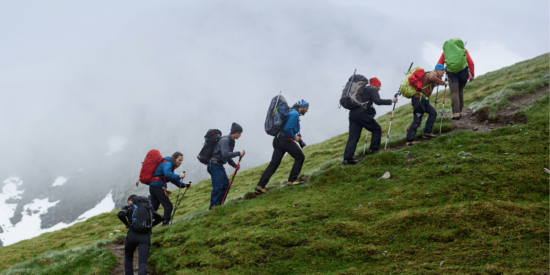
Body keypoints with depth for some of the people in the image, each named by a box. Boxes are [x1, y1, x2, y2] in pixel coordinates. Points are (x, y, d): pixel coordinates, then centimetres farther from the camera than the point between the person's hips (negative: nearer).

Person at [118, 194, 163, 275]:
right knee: (143, 263, -8)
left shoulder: (127, 207, 14)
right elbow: (160, 217, 15)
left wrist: (126, 223, 8)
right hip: (146, 236, 1)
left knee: (128, 258, 25)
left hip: (133, 234, -1)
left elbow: (120, 214, -8)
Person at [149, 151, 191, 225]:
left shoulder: (170, 165, 23)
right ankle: (165, 224, -8)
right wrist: (179, 177, -32)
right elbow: (167, 174, -28)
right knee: (168, 206, -8)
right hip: (158, 187, -10)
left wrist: (184, 185, 13)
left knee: (153, 208, 13)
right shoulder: (167, 163, -8)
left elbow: (173, 179, 24)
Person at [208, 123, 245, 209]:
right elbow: (225, 154, -30)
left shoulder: (232, 142, 13)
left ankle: (218, 205, 14)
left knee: (226, 184, 7)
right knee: (218, 186, -15)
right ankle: (213, 206, -12)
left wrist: (234, 165, 3)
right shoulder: (224, 140, -18)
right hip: (214, 165, -10)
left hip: (220, 166, 10)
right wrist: (238, 153, -28)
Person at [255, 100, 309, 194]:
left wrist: (294, 135, 15)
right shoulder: (295, 114, -8)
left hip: (277, 140, 9)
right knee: (300, 157, 8)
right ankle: (292, 180, 8)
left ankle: (260, 186, -5)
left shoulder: (291, 112, 23)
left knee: (273, 164, 3)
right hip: (286, 140, -9)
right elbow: (287, 128, -18)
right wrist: (294, 137, -5)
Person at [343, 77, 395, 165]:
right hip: (362, 113, -8)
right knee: (377, 129, 8)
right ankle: (373, 149, 4)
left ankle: (347, 158, -6)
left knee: (353, 136, 3)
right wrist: (391, 101, -3)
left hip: (352, 113, 8)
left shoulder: (362, 89, 29)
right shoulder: (373, 89, 4)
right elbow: (377, 101, -9)